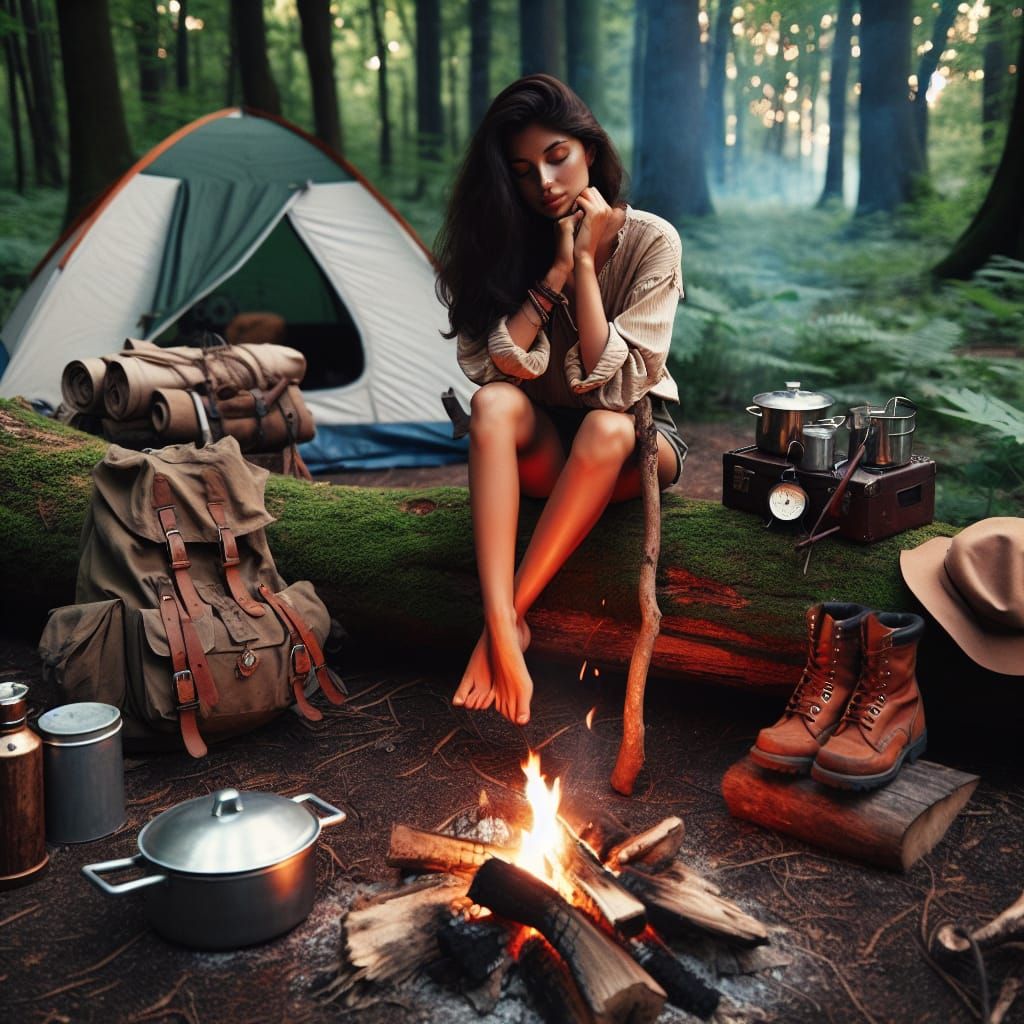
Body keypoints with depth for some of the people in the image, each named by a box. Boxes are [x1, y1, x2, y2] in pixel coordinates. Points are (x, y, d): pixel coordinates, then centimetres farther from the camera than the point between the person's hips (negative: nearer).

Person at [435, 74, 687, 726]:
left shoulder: (650, 242, -12)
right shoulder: (510, 240, -3)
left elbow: (617, 384, -22)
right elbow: (488, 366, -16)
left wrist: (585, 262, -21)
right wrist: (558, 269, -20)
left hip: (637, 445, -2)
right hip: (543, 448, 2)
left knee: (605, 427, -37)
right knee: (495, 403, -31)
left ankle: (510, 616, -31)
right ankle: (503, 630, -41)